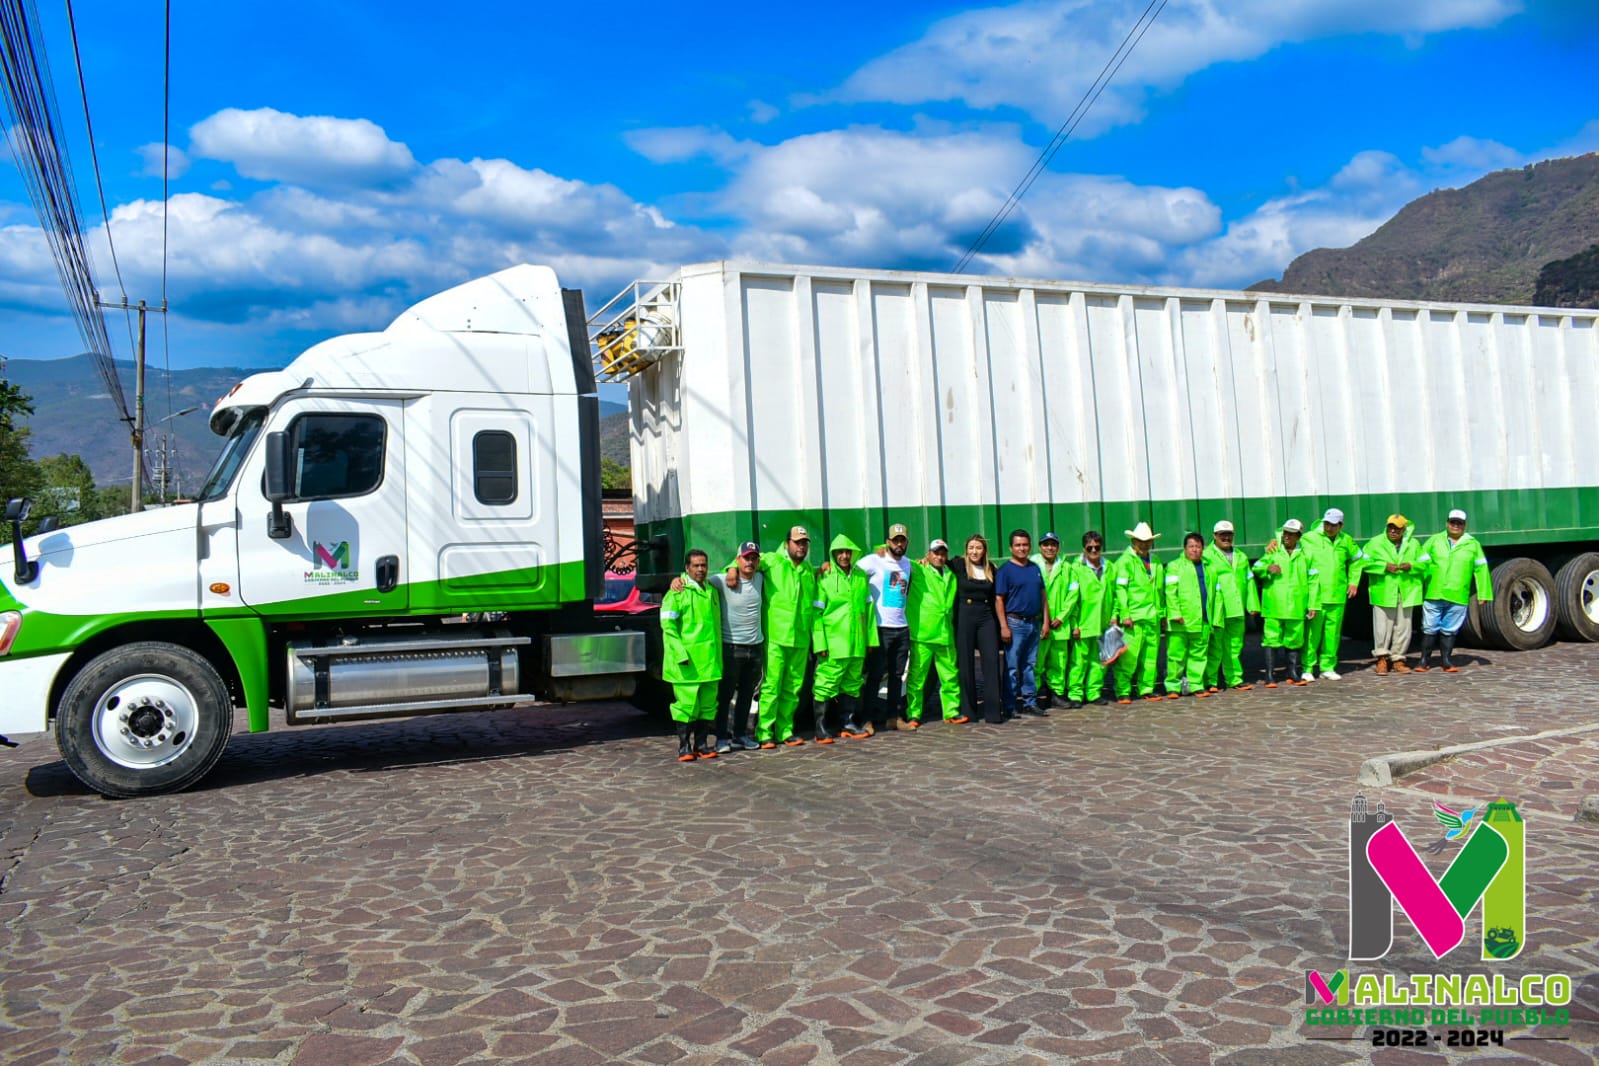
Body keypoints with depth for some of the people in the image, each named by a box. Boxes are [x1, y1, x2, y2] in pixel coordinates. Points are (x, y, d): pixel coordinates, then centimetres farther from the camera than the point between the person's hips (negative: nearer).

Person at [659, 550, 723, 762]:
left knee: (708, 702, 8)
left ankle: (701, 744, 17)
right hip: (687, 660, -6)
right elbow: (668, 625, -10)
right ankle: (684, 746, 6)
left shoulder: (712, 591, 16)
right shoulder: (678, 592, -5)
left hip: (710, 658, 6)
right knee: (687, 702, -4)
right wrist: (681, 653, -16)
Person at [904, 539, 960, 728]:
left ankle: (951, 711, 21)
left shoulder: (951, 576, 18)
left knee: (950, 675, 9)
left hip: (945, 634, 5)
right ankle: (913, 715, 4)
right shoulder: (918, 570, 0)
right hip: (921, 634, -5)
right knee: (917, 677, -3)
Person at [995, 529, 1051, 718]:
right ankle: (1010, 706, 4)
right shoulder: (1005, 570, -6)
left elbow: (1042, 596, 16)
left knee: (1031, 665, 12)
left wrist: (1046, 621, 9)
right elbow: (998, 600, -9)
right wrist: (1004, 626, -15)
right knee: (1012, 667, -1)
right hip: (1015, 623, -6)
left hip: (1034, 623, 6)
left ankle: (1030, 702, 19)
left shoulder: (1035, 568, 12)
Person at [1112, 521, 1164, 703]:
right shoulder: (1125, 561, -2)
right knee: (1129, 656, -8)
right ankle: (1123, 691, -1)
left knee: (1150, 655, 7)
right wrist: (1125, 615, -14)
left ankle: (1146, 689, 16)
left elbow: (1159, 589, 21)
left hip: (1152, 618, 6)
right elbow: (1120, 589, -8)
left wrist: (1161, 613, 15)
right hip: (1134, 618, -6)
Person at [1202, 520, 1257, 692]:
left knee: (1235, 647, 11)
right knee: (1215, 647, -3)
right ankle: (1210, 682, 4)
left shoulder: (1241, 557, 20)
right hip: (1216, 611, -6)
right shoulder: (1207, 556, -2)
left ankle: (1234, 680, 19)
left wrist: (1253, 605, 13)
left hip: (1236, 610, 6)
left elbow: (1249, 581, 20)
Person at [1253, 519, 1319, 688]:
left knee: (1294, 639, 8)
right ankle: (1270, 675, 1)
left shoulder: (1305, 555, 10)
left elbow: (1313, 581, 10)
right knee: (1272, 639, -3)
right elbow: (1256, 569, 8)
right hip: (1274, 606, -1)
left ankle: (1293, 674, 19)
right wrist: (1267, 568, -15)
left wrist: (1313, 605, 6)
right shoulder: (1273, 552, 8)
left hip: (1296, 607, 1)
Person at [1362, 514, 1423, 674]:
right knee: (1382, 627, -4)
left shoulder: (1414, 544, 11)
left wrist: (1411, 566, -10)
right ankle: (1382, 657, 10)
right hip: (1383, 593, -3)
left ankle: (1398, 659, 17)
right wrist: (1384, 566, -14)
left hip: (1406, 593, 3)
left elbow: (1424, 564, 11)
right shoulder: (1375, 543, 2)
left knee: (1403, 628, 7)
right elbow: (1364, 562, -4)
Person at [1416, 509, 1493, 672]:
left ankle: (1447, 661, 14)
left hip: (1457, 598, 0)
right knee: (1429, 629, 4)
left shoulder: (1473, 544, 10)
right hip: (1433, 595, 0)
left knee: (1449, 631, 6)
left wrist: (1483, 594, 4)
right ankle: (1425, 661, 11)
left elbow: (1481, 569, 9)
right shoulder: (1434, 541, 9)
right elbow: (1422, 564, 6)